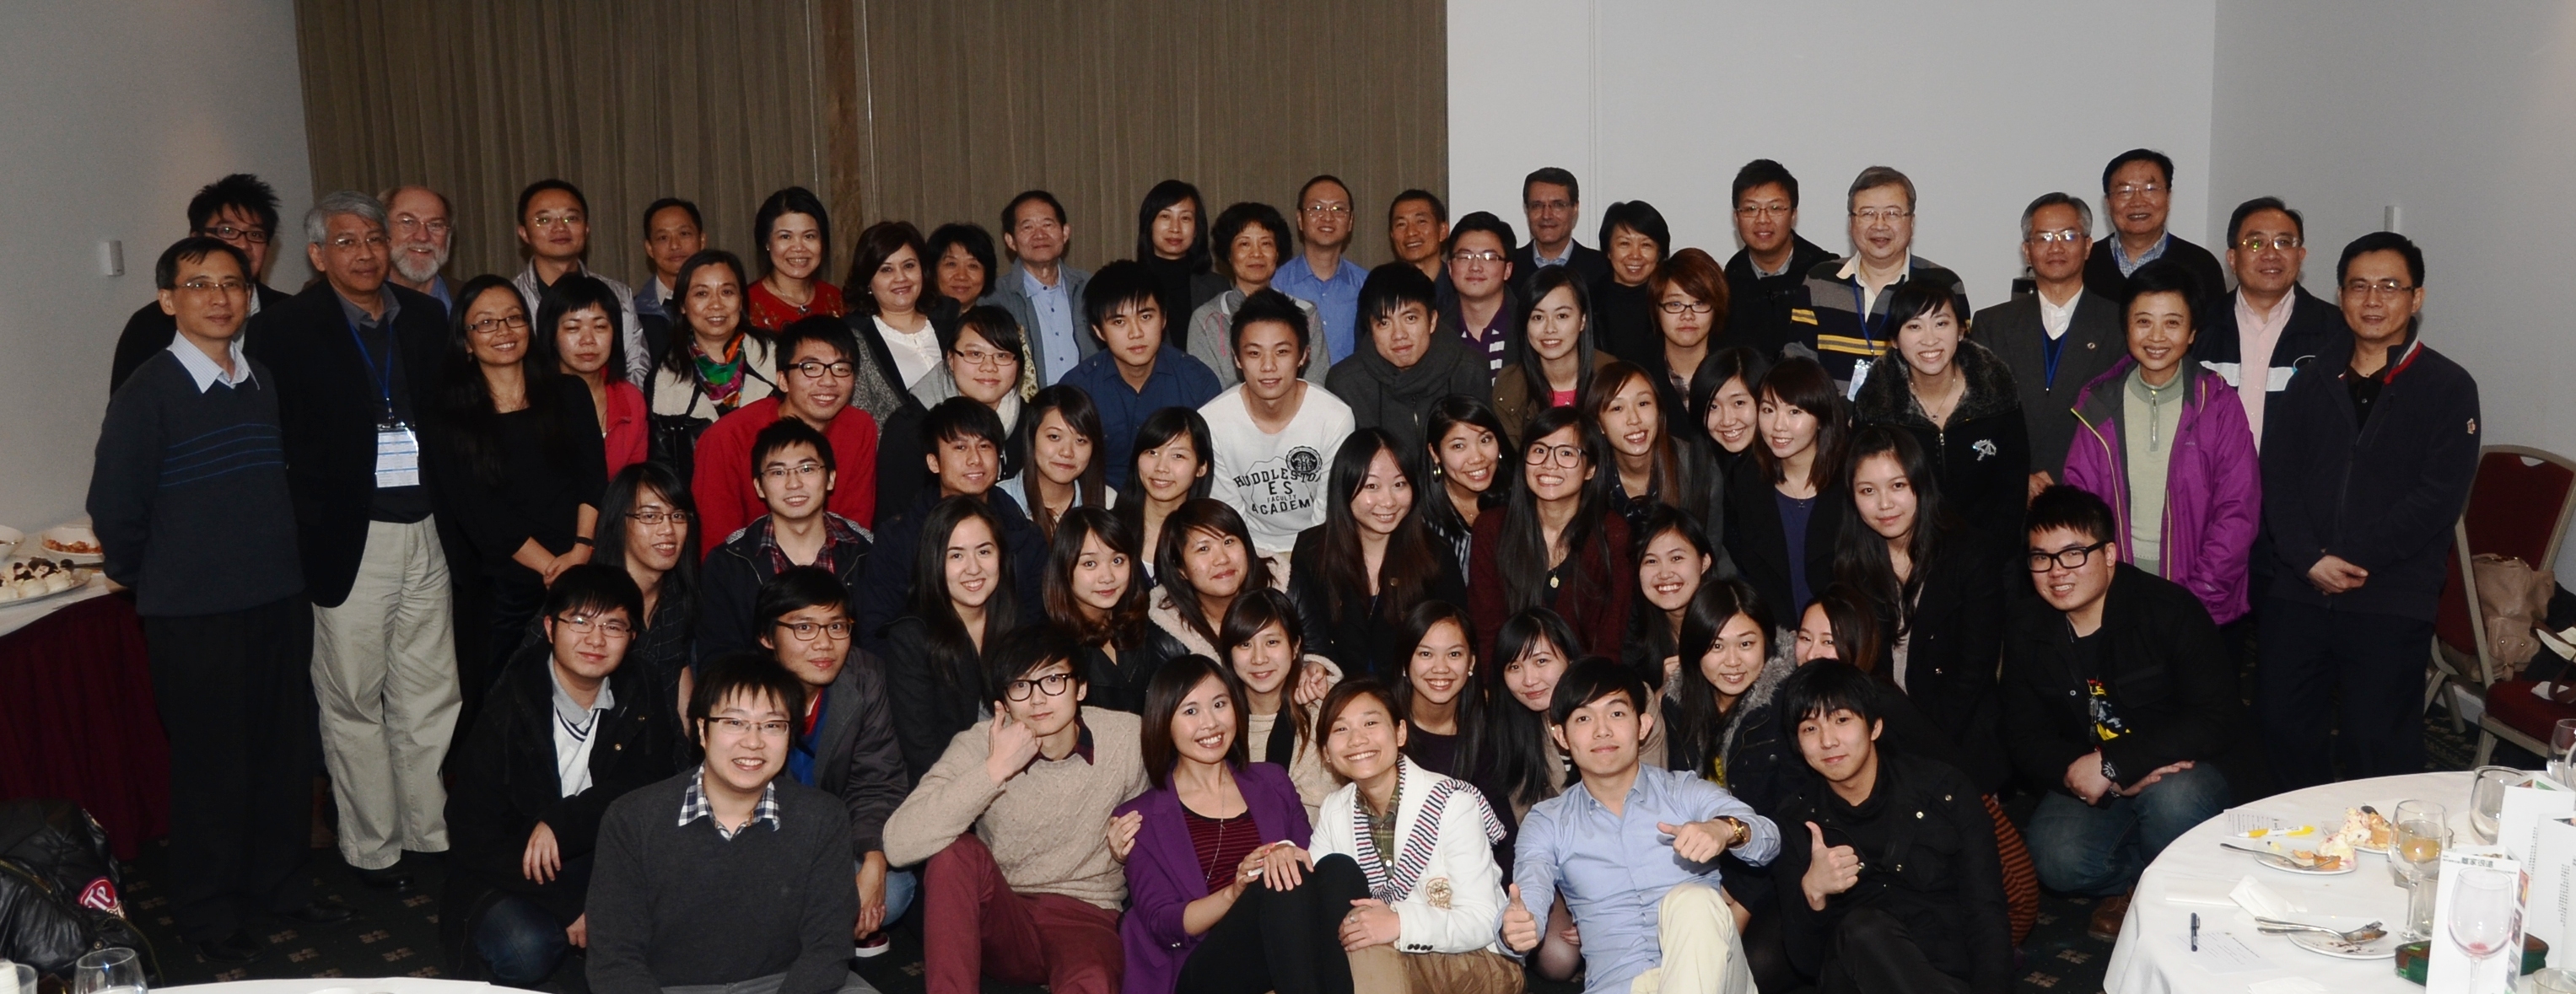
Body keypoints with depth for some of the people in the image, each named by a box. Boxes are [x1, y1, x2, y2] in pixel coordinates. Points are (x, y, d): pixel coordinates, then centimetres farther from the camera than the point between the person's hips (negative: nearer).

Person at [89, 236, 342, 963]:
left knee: (286, 751, 12)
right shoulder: (147, 394, -10)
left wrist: (281, 563, 9)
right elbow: (114, 509, -8)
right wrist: (150, 581, 3)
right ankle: (210, 912, 22)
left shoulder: (264, 384, 7)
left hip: (280, 601, 5)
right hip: (194, 616, -5)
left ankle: (280, 882, 31)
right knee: (211, 763, 5)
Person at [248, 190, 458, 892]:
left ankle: (434, 832, 23)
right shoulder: (287, 332, -5)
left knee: (431, 696, 11)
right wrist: (310, 526, -13)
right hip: (347, 539, -4)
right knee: (355, 702, 7)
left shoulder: (424, 318, 10)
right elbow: (275, 443, -8)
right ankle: (371, 849, 18)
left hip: (421, 531, 4)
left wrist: (442, 500, 5)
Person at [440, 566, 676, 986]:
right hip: (506, 873, -3)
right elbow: (474, 833, -13)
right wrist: (568, 908, -19)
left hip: (596, 858, 3)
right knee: (525, 951, -33)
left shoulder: (640, 696, -5)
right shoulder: (508, 710, -15)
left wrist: (559, 822, -28)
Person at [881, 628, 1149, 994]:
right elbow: (899, 844, -25)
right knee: (958, 851, -30)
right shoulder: (979, 746, -10)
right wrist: (995, 770, -27)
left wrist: (1132, 849, -12)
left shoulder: (1127, 737, -6)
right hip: (1000, 918, 3)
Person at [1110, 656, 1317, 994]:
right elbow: (1163, 925, 0)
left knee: (1339, 871, -28)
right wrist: (1235, 893, -18)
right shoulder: (1141, 818, 11)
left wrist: (1290, 854, -11)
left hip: (1286, 950, 3)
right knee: (1276, 891, -33)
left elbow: (1316, 863, 14)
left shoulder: (1272, 783, 20)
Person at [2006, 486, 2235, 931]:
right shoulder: (2026, 631, -3)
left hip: (2178, 770, -2)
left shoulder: (2170, 609, -15)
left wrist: (2112, 764, -26)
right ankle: (2138, 878, 5)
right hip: (2086, 783, 2)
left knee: (2174, 799, -37)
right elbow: (2024, 737, -1)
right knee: (2057, 861, -27)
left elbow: (2213, 720, -20)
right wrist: (2075, 771, -23)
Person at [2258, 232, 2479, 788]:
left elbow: (2439, 496, -8)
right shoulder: (2314, 380, 12)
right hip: (2298, 589, 4)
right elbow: (2276, 473, 3)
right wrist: (2310, 558, -11)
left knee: (2379, 744, -1)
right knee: (2280, 721, 7)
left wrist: (2353, 560, -13)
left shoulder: (2449, 388, 1)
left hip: (2392, 598, -4)